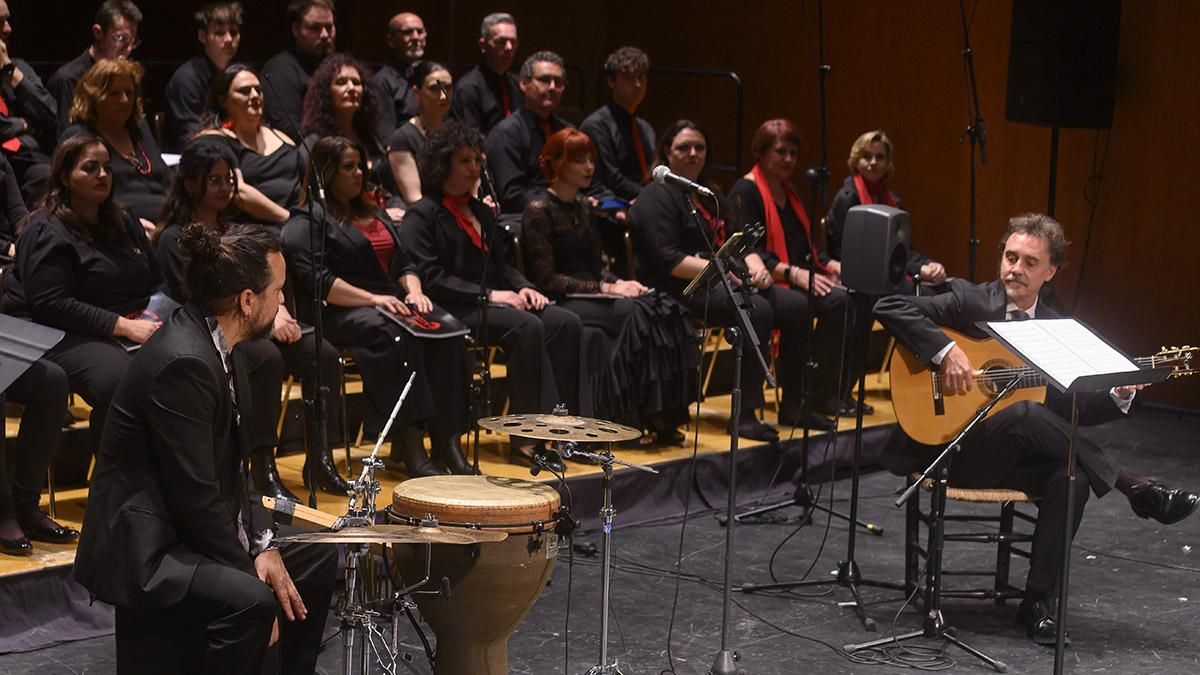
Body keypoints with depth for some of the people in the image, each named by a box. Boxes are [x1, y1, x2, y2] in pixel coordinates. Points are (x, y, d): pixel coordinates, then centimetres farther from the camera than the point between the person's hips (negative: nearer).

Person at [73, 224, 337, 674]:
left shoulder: (216, 345, 6)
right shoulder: (183, 363, -25)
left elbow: (232, 467, 12)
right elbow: (195, 496, -25)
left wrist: (264, 545, 0)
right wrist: (251, 580, -17)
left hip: (191, 530, 11)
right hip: (144, 551, -11)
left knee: (318, 559, 18)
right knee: (251, 602, -32)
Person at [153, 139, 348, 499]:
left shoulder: (232, 231, 19)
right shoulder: (174, 239, -3)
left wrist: (279, 312, -10)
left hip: (248, 326, 7)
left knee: (323, 353, -18)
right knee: (267, 357, -36)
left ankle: (320, 460, -15)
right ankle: (263, 468, -30)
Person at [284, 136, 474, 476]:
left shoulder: (375, 213, 26)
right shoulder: (307, 221, 1)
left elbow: (403, 263, 26)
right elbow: (317, 281, -12)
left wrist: (415, 291, 3)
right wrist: (372, 299, -19)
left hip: (391, 305, 7)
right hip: (340, 314, -7)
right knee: (395, 334, -38)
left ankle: (446, 441, -30)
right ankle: (409, 447, -40)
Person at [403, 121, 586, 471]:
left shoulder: (481, 211, 24)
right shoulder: (421, 216, -3)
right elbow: (430, 278, -14)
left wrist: (522, 287, 4)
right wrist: (488, 295, -18)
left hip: (493, 302, 8)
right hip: (453, 310, -8)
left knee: (566, 322, -14)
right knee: (526, 326, -32)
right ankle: (524, 440, -32)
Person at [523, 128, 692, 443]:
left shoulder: (582, 206, 17)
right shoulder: (539, 211, -7)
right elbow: (546, 279, -14)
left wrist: (620, 283, -2)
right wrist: (605, 288, -18)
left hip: (591, 296, 7)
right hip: (560, 302, -7)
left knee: (665, 311, -18)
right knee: (634, 313, -30)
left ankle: (661, 417, -21)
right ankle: (635, 418, -23)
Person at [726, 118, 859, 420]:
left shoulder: (790, 191, 21)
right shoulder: (745, 192, -6)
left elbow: (809, 245, 23)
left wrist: (834, 266, 4)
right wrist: (795, 274, -24)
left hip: (802, 281, 8)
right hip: (768, 285, -8)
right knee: (836, 302, -30)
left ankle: (839, 392, -9)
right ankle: (816, 396, -21)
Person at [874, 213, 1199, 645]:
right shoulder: (968, 301, -2)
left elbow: (1071, 408, 12)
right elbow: (890, 307, -13)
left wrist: (1118, 397, -7)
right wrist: (946, 351, -24)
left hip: (1014, 458, 4)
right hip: (951, 448, -4)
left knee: (1071, 479, -28)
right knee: (1026, 413, -34)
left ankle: (1038, 601, -17)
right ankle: (1135, 490, -22)